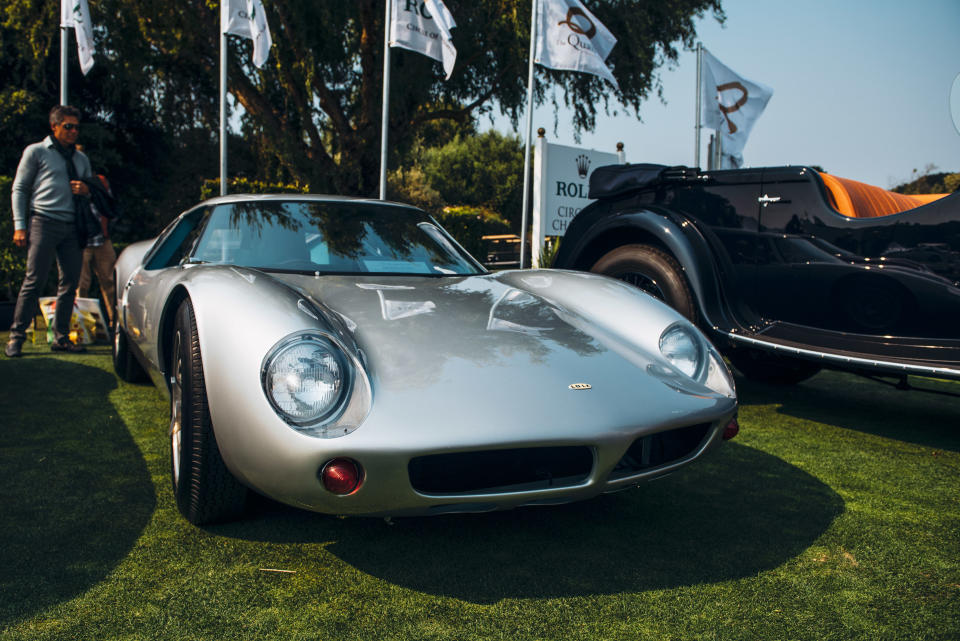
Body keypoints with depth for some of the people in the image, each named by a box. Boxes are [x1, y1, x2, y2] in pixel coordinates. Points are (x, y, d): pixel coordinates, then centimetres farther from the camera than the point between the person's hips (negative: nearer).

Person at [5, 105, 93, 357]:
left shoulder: (81, 159, 22)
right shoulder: (36, 152, 8)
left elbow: (94, 191, 27)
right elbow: (19, 189, 5)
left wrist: (87, 191, 1)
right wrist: (20, 225, -5)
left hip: (71, 227, 5)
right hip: (43, 222, -5)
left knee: (71, 282, 3)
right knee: (34, 282, -10)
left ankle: (61, 337, 10)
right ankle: (16, 337, -3)